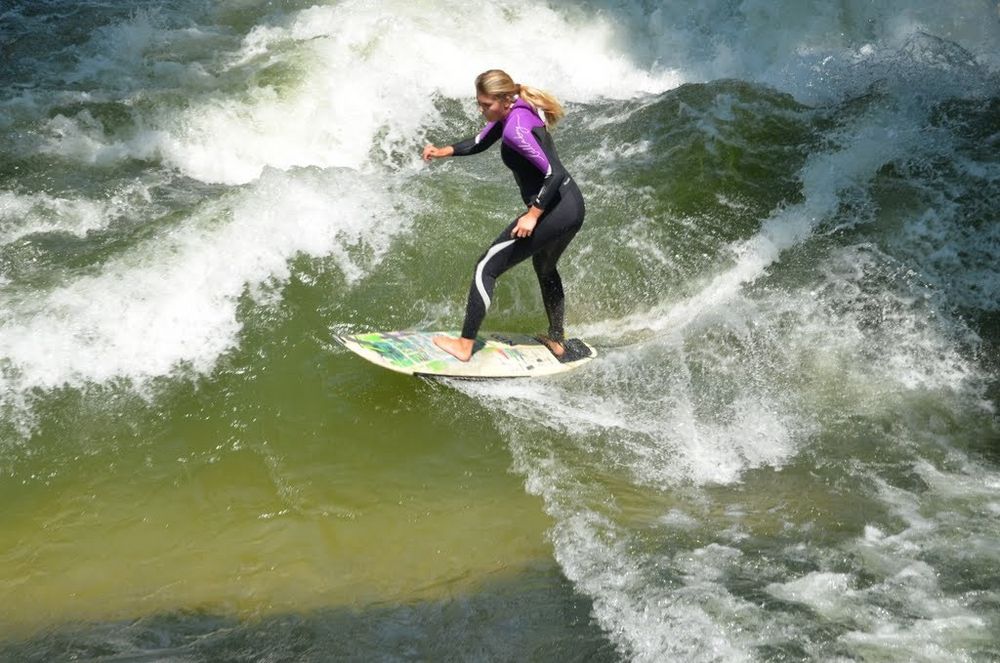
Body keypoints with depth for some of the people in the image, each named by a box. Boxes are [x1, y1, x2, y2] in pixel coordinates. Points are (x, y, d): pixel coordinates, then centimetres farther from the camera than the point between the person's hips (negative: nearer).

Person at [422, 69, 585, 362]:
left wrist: (533, 215, -24)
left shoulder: (515, 130, -22)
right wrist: (444, 151, 6)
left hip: (553, 211, -10)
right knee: (545, 268, 35)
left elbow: (554, 173, -26)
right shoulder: (513, 112, 8)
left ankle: (465, 345, 1)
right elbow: (479, 143, 21)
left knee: (486, 269, -2)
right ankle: (556, 341, 46)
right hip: (573, 206, 10)